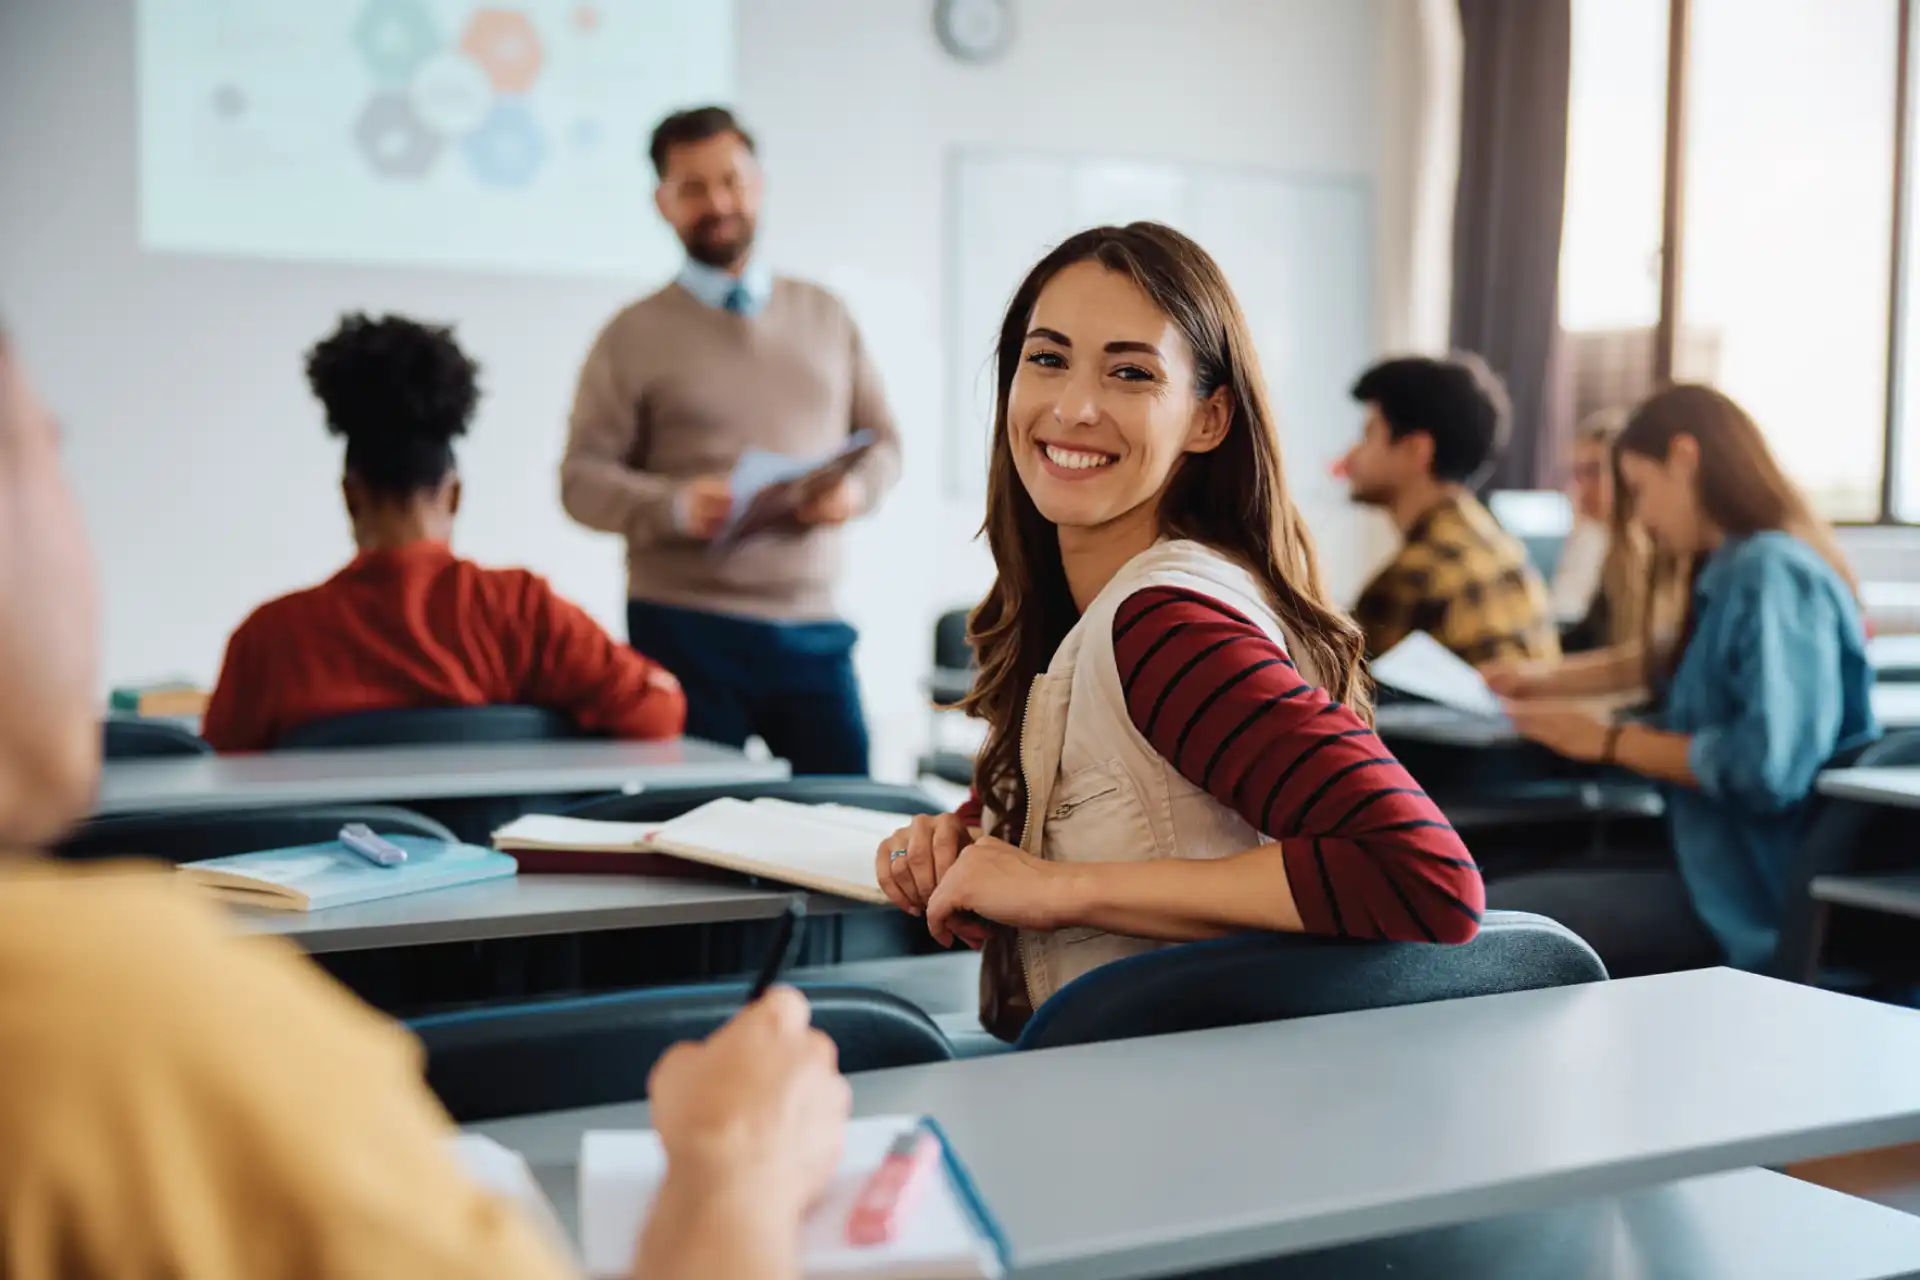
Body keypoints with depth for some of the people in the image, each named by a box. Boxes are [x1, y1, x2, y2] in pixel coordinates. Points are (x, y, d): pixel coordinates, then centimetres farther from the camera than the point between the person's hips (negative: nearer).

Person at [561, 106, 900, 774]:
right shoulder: (635, 335, 3)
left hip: (813, 624, 3)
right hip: (685, 625, -3)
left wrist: (856, 488, -7)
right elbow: (582, 478, -2)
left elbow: (882, 441, 16)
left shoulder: (825, 316, 14)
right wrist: (676, 506, -20)